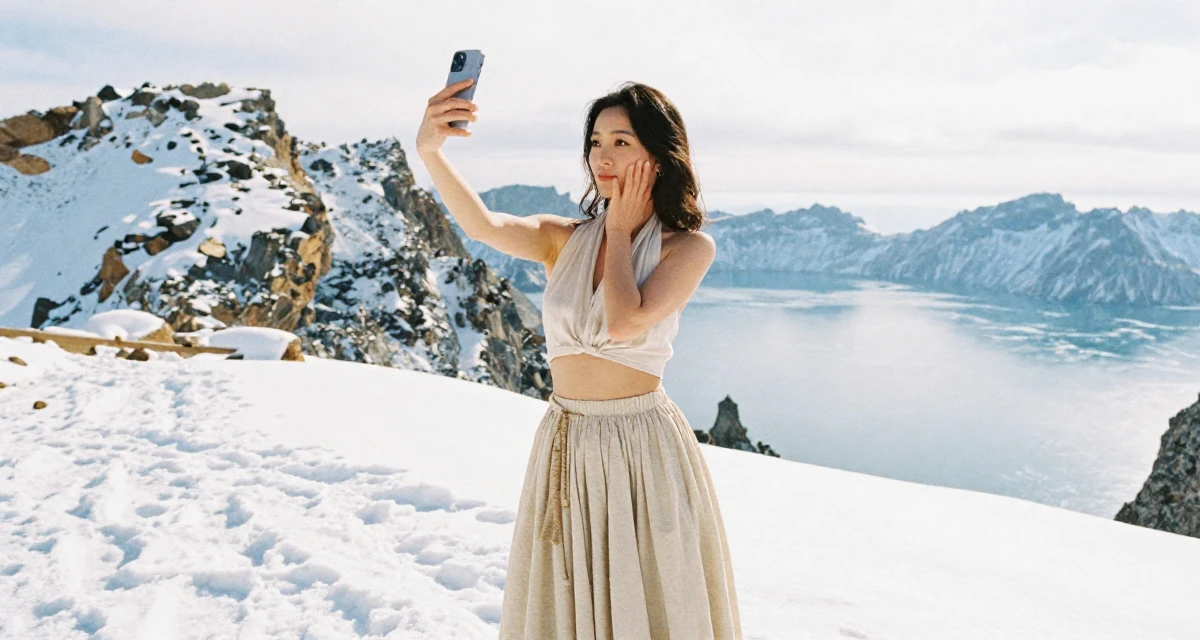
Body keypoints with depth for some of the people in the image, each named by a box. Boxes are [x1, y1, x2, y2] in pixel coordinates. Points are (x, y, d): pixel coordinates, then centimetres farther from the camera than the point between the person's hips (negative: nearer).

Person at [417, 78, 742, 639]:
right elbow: (484, 225, -19)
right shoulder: (563, 239, 1)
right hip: (564, 447, 4)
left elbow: (624, 322, -23)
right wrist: (429, 151, -35)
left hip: (643, 450, -3)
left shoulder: (689, 247, -7)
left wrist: (620, 228, -10)